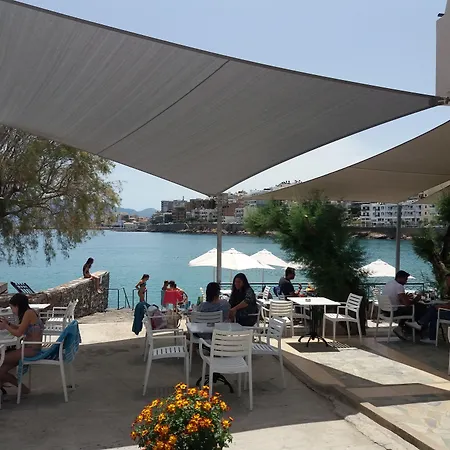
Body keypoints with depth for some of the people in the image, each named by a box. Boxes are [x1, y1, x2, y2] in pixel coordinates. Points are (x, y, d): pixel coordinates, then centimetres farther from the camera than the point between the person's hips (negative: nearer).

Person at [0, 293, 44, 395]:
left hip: (31, 350, -9)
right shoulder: (29, 312, 12)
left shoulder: (28, 313, -16)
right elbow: (22, 329, 22)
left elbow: (18, 333, -15)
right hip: (30, 348, 9)